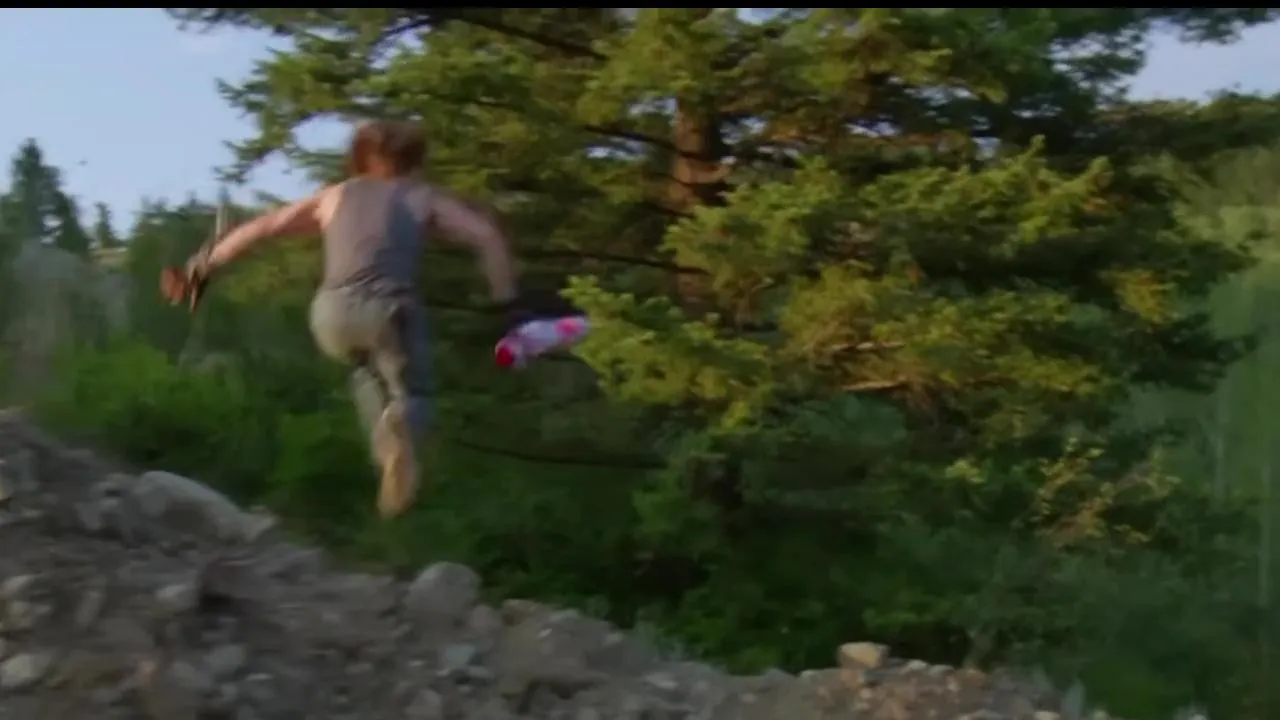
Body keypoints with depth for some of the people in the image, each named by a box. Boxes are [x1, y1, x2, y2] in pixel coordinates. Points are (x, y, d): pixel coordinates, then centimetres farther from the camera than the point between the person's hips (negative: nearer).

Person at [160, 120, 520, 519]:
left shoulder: (335, 196, 30)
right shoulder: (424, 197, 23)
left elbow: (261, 227, 29)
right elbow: (488, 236, 9)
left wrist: (201, 269, 34)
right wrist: (508, 304, 11)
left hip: (333, 313, 3)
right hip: (389, 307, -3)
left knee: (368, 368, 34)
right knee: (413, 395, 16)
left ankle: (389, 454, 13)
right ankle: (401, 423, -21)